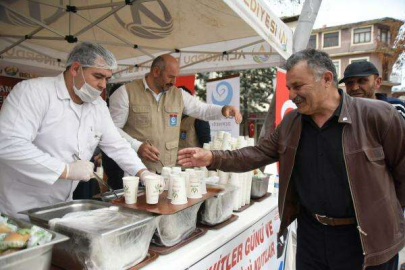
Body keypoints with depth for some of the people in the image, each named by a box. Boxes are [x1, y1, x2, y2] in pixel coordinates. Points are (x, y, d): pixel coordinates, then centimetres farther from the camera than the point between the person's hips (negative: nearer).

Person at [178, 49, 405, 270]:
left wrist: (384, 212, -1)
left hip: (365, 237, -3)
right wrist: (214, 158, -12)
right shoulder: (291, 122, 0)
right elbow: (258, 154, -1)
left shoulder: (377, 115, -14)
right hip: (310, 230, 4)